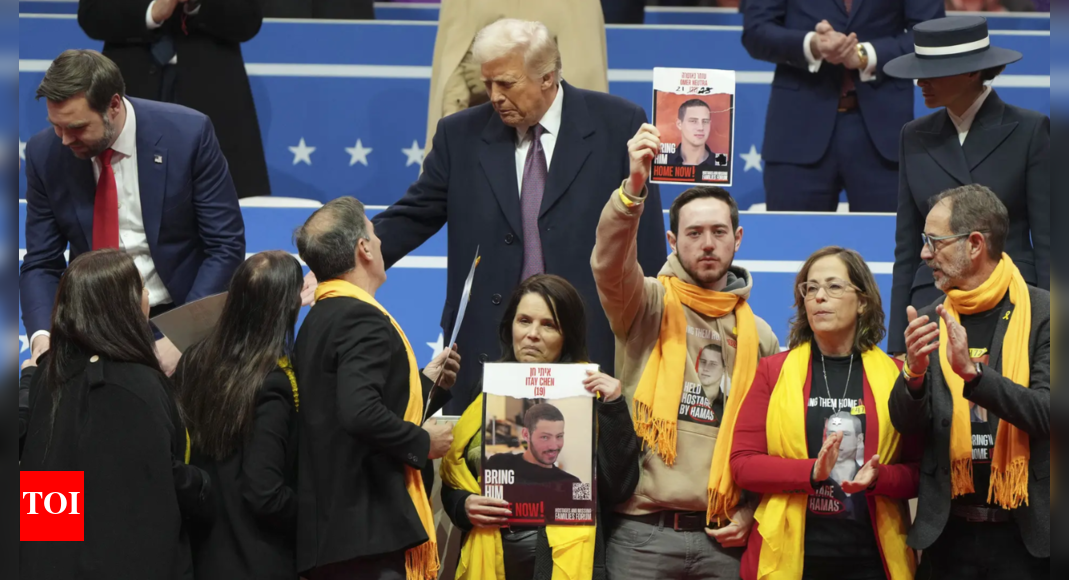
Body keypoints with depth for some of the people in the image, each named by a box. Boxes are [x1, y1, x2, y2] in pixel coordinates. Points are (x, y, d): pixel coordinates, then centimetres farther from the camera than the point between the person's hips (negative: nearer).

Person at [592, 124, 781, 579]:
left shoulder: (759, 335, 15)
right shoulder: (648, 306, 5)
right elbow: (610, 263, -17)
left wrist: (752, 511, 3)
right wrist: (633, 186, -33)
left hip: (723, 539, 3)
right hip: (643, 532, -3)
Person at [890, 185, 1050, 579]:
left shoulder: (1043, 313, -5)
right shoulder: (931, 322, 7)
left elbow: (1047, 412, -15)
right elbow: (907, 424, 3)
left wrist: (971, 371, -27)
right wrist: (914, 373, -18)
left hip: (1024, 533, -4)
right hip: (949, 532, 4)